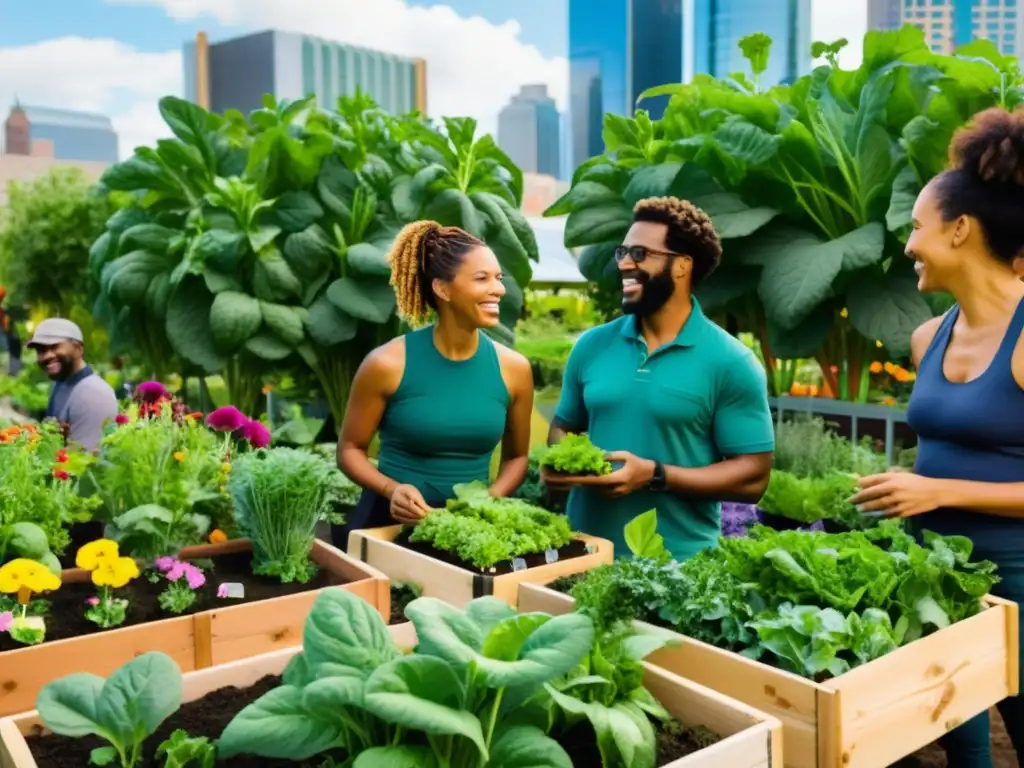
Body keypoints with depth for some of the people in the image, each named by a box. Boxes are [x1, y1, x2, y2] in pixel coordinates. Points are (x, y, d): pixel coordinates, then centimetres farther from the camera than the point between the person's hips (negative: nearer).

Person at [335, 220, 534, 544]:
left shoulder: (513, 368, -6)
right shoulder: (388, 363, -12)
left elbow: (516, 457, 7)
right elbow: (350, 449, -2)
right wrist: (391, 490, -17)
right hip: (391, 521, -2)